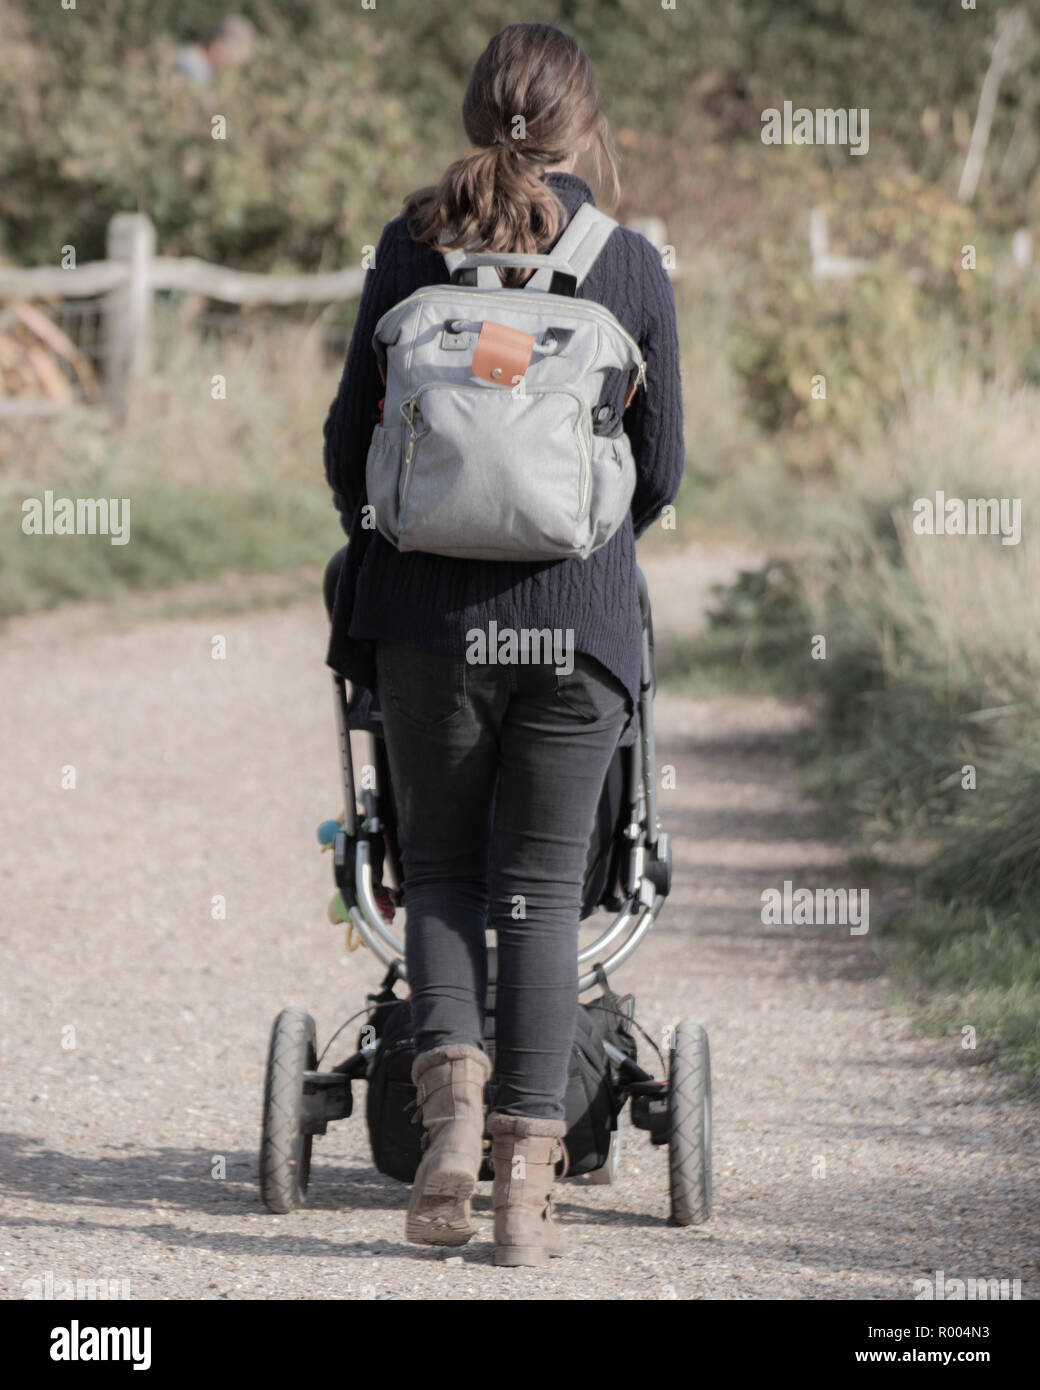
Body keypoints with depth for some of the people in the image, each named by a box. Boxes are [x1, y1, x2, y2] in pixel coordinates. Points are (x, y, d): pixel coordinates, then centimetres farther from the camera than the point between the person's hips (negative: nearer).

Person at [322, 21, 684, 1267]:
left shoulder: (412, 249, 1)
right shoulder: (630, 265, 1)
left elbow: (351, 439, 4)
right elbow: (661, 470, 6)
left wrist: (374, 541, 25)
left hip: (432, 611, 0)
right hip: (579, 617, 0)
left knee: (440, 871, 15)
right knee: (539, 888, 7)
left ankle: (451, 1091, -9)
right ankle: (526, 1177, 1)